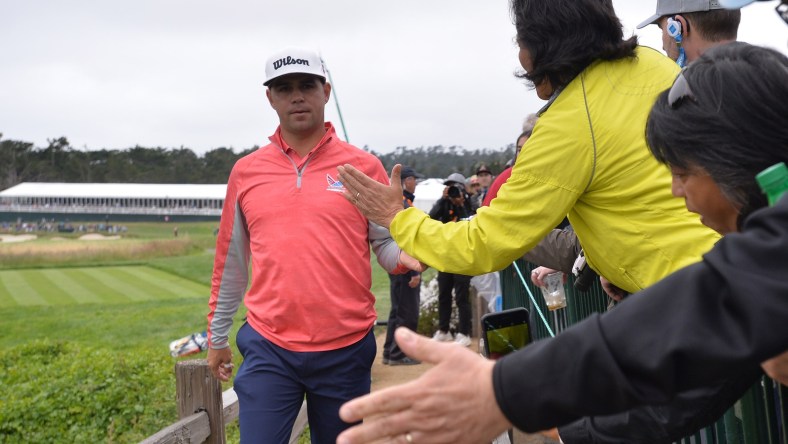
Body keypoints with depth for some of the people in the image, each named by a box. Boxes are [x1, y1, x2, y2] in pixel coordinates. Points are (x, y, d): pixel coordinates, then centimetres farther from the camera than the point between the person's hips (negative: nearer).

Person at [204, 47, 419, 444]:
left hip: (346, 350, 0)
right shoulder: (246, 171, 5)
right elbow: (230, 262, 11)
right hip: (268, 350, 1)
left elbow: (388, 243, 1)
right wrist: (217, 336, 16)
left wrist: (405, 255, -22)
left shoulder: (362, 166, -1)